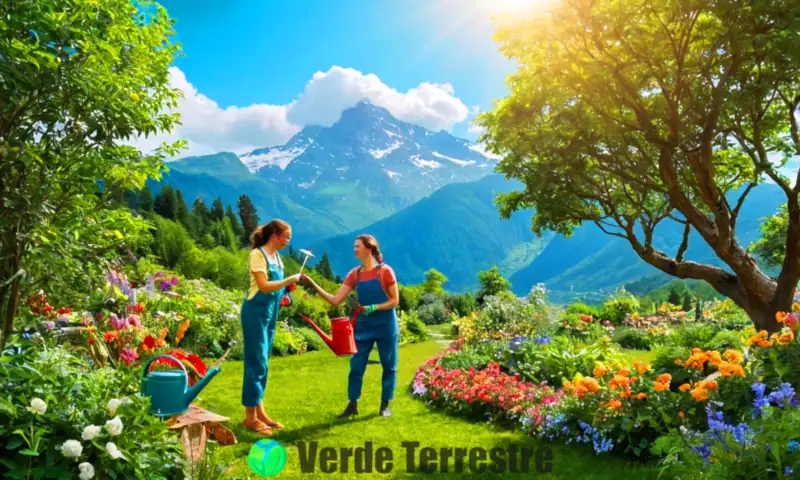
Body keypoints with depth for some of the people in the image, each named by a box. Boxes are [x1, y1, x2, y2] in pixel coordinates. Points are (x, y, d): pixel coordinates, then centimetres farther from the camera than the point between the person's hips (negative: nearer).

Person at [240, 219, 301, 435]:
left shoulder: (275, 256, 11)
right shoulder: (258, 254, -14)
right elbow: (263, 286, -21)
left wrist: (284, 293, -1)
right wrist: (290, 279, -17)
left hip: (271, 312, 9)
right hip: (256, 311, -9)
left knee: (262, 363, 12)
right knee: (257, 362, -5)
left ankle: (260, 412, 20)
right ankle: (250, 416, 3)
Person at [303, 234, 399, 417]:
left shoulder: (385, 271, -10)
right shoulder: (354, 274, 2)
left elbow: (394, 301, -8)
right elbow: (335, 300, -3)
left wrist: (373, 308, -23)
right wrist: (313, 284, -12)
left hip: (385, 326, -4)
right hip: (363, 326, 4)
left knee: (388, 366, 6)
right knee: (356, 365, 4)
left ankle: (385, 405, 21)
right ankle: (352, 405, 16)